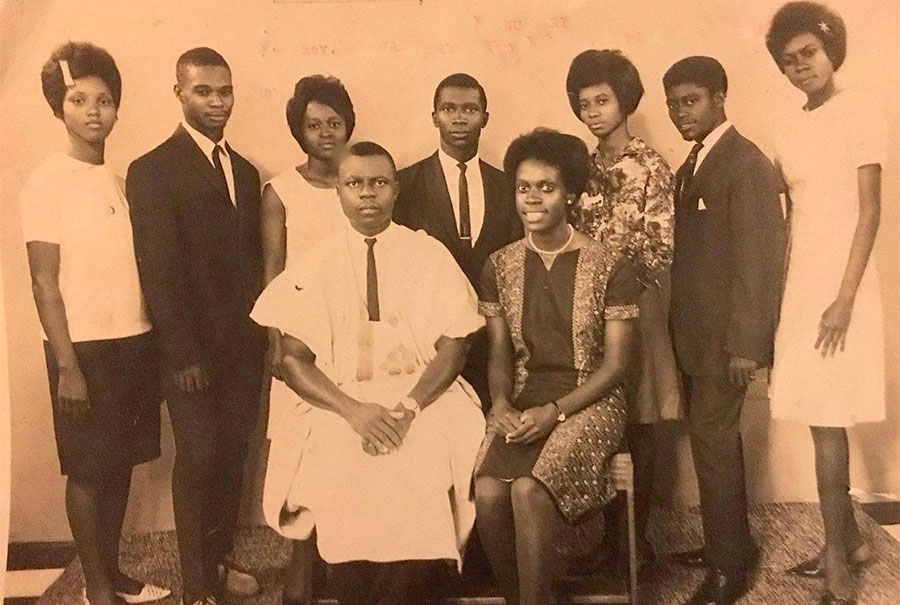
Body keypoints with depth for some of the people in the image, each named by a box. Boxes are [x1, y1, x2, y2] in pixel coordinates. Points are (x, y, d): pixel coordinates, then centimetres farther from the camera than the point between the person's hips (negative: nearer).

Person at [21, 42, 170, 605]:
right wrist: (67, 365, -12)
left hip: (135, 343, 5)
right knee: (88, 472, 6)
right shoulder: (47, 182, -7)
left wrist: (155, 345, 6)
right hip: (85, 348, -5)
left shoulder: (125, 179, 8)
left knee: (121, 464, 14)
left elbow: (134, 267, 10)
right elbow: (44, 282, -9)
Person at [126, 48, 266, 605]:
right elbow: (159, 271, -12)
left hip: (246, 343, 5)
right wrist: (184, 353, -14)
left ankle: (221, 557, 30)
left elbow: (252, 256, 12)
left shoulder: (245, 171, 13)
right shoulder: (152, 171, -7)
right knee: (198, 461, 3)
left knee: (234, 455, 11)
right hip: (195, 348, -5)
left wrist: (262, 328, 4)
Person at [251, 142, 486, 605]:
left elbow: (452, 348, 0)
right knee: (342, 479, -29)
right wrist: (353, 409, -15)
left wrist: (408, 406, -17)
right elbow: (293, 360, 1)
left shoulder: (430, 255, 5)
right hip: (340, 405, 0)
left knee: (424, 478, -29)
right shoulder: (315, 265, 6)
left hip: (423, 399, 0)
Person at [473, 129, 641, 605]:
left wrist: (554, 411, -16)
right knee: (487, 492, -24)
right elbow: (499, 354, 10)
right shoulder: (500, 266, 7)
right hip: (522, 402, 3)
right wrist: (502, 405, -10)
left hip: (588, 401, -3)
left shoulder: (610, 266, -5)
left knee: (528, 489, -29)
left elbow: (615, 363, -5)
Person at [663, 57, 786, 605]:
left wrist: (746, 344, -19)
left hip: (725, 335, -8)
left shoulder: (747, 162, -12)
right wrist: (682, 329, 8)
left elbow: (760, 257, -17)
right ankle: (731, 543, 32)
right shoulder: (691, 167, 14)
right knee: (715, 438, 16)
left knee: (713, 440, -2)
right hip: (696, 333, 8)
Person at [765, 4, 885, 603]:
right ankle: (850, 539, 26)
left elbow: (870, 211, -10)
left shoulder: (859, 111, -5)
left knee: (827, 422, -6)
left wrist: (845, 298, -17)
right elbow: (795, 215, 12)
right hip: (800, 282, 6)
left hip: (840, 282, -6)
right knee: (822, 422, 10)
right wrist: (783, 296, 7)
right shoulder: (792, 129, 14)